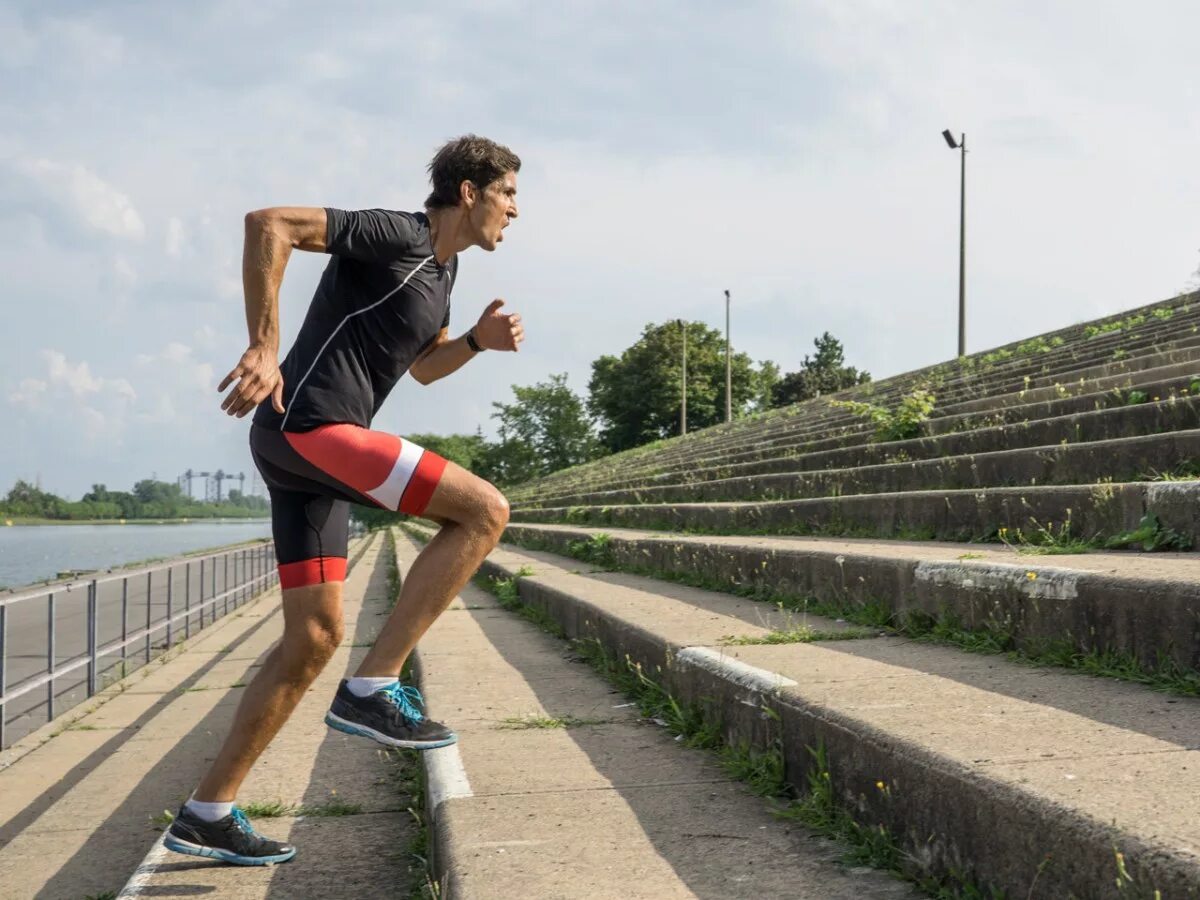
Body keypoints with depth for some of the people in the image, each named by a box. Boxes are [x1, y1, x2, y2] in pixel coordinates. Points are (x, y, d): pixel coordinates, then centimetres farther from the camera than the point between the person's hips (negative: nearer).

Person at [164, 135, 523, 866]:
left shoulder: (443, 266, 20)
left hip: (308, 449, 10)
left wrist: (478, 340, 12)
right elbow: (268, 223, -19)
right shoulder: (397, 235, -10)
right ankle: (373, 688, -15)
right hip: (308, 425, -10)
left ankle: (207, 814, 13)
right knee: (485, 511, -16)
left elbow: (423, 366, 33)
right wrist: (265, 346, -25)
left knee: (314, 639, 9)